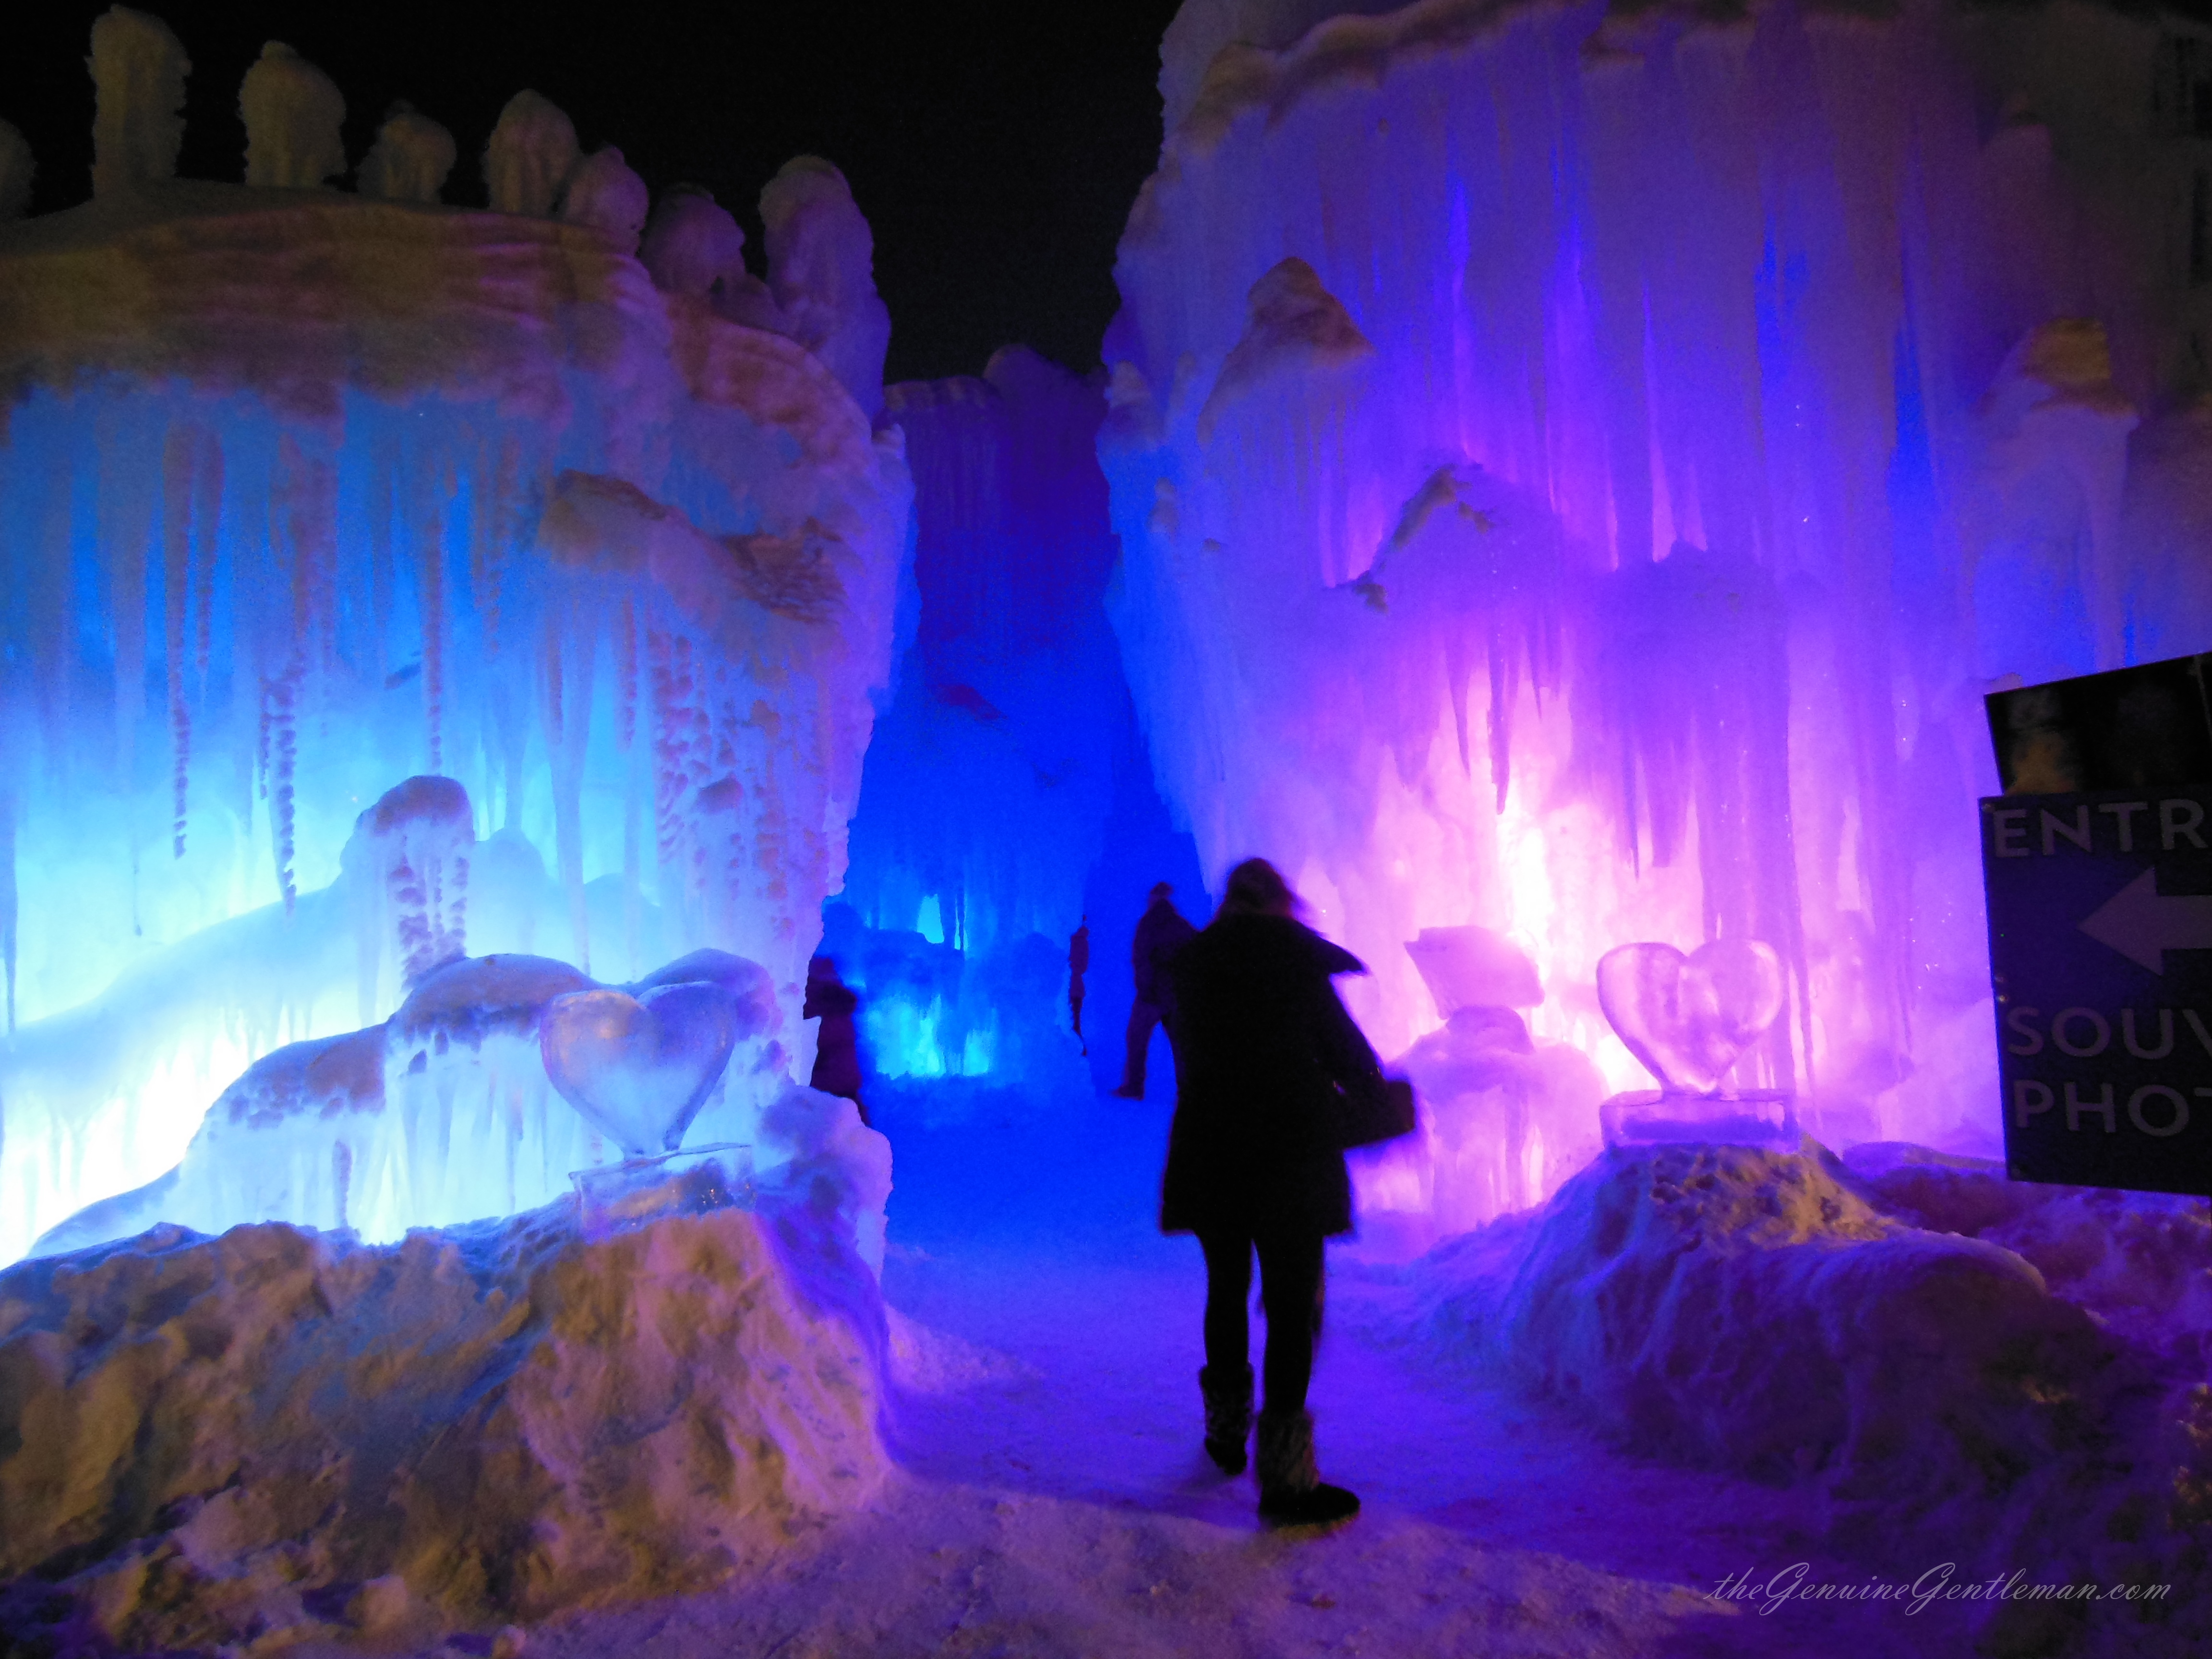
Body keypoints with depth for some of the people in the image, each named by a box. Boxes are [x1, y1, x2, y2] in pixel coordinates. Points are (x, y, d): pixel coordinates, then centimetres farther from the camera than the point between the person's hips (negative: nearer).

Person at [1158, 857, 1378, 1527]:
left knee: (1227, 1290, 20)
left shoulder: (1189, 964, 7)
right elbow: (1340, 1041, -2)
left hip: (1209, 1155, 5)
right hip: (1289, 1154, -5)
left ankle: (1227, 1433, 34)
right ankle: (1284, 1475, 1)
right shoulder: (1294, 956, -7)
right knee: (1292, 1303, 1)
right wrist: (1373, 1089, 18)